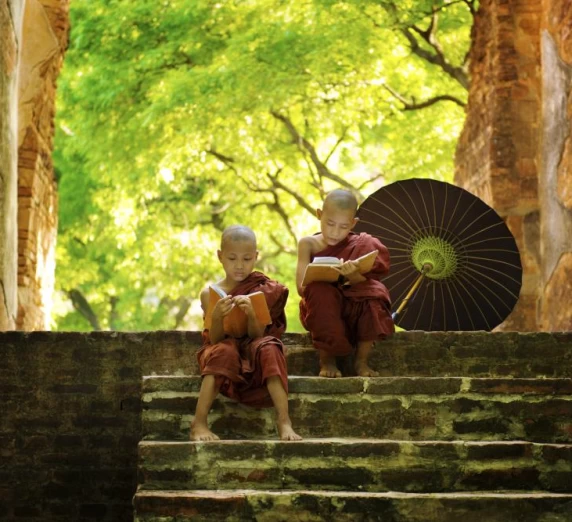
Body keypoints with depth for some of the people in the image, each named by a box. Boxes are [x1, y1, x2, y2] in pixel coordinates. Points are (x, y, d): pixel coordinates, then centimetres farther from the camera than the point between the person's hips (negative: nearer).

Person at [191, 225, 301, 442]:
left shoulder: (263, 291, 0)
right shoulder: (210, 294, -1)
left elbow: (258, 335, -10)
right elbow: (214, 339, -9)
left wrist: (251, 314, -31)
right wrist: (217, 317, -30)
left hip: (252, 356, 0)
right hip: (223, 354, 0)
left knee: (268, 348, -32)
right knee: (222, 351, -34)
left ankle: (284, 421, -39)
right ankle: (199, 423, -37)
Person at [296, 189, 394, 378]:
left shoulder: (359, 245, 1)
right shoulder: (308, 244, -1)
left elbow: (364, 284, -12)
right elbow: (302, 287, -8)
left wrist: (353, 276, -35)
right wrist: (322, 277, -30)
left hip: (353, 309, 1)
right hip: (321, 309, -1)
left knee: (374, 293, -29)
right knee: (320, 291, -34)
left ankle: (361, 360, -16)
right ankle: (327, 360, -20)